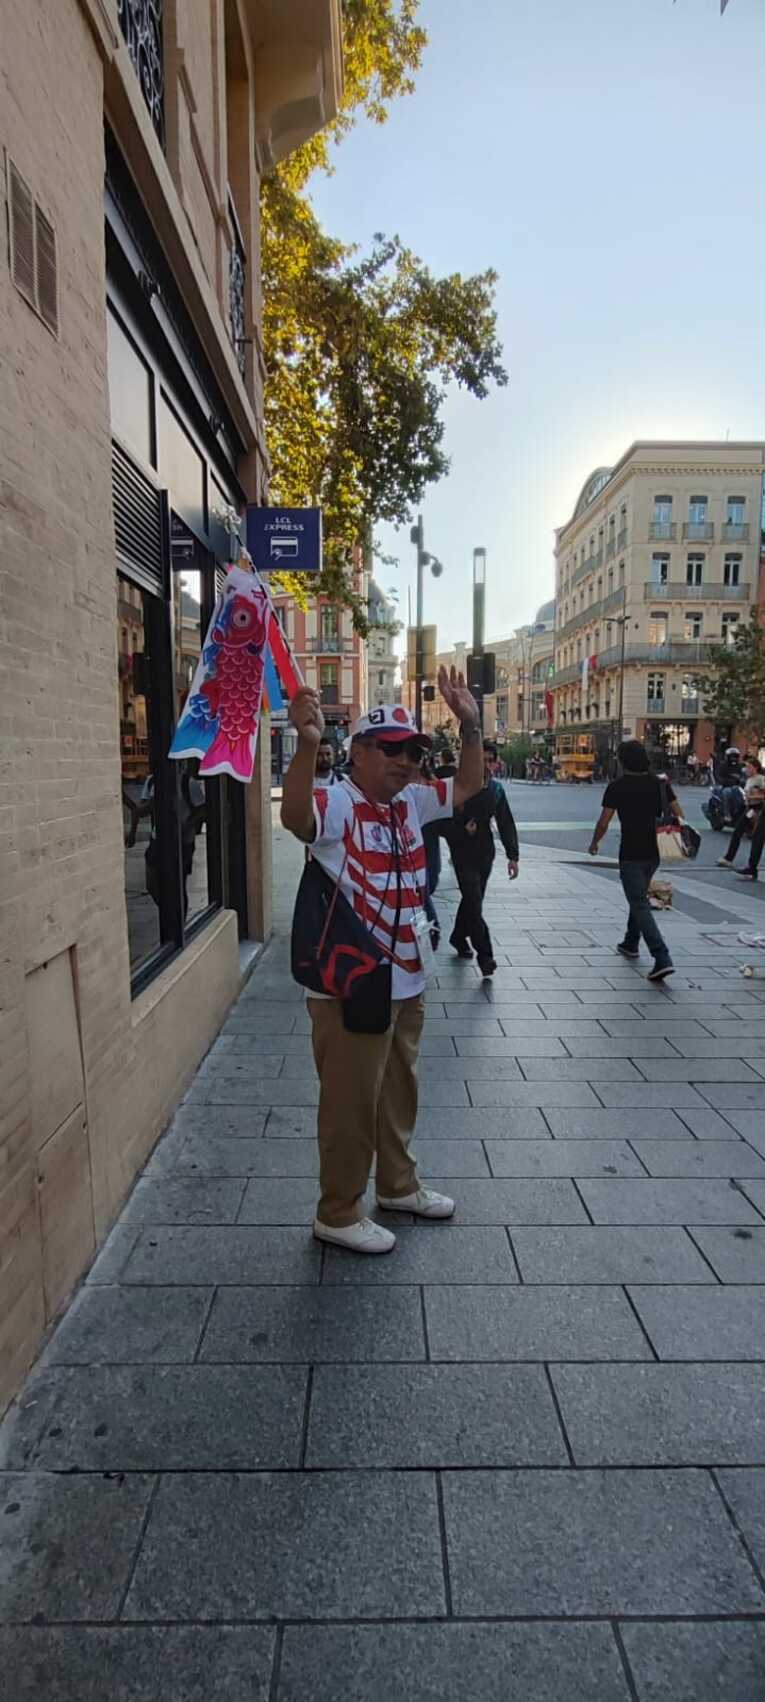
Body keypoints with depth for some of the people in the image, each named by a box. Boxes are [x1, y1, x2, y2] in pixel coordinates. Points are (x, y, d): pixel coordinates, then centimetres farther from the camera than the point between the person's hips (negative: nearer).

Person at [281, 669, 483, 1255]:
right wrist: (308, 743, -54)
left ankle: (398, 1184, 45)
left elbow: (468, 787, 17)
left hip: (406, 982, 9)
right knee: (351, 1103, 6)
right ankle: (338, 1213, 26)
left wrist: (471, 727, 2)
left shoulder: (410, 802, 8)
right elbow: (295, 817, -40)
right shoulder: (337, 803, -18)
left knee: (399, 1093, 24)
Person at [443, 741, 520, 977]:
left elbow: (506, 823, 5)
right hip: (464, 856, -5)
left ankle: (458, 937, 39)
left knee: (473, 900, 18)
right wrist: (463, 831, -23)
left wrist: (512, 855, -1)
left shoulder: (496, 789, 2)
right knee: (474, 904, -9)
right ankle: (485, 956, -5)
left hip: (486, 855, 5)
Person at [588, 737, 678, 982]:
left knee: (639, 905, -5)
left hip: (631, 854, -6)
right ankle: (631, 943, 39)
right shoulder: (660, 783, 3)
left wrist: (594, 843, 8)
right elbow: (678, 815, 4)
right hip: (654, 852, 6)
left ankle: (662, 959, -16)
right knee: (639, 898, 25)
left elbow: (604, 822, -9)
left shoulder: (617, 787, -10)